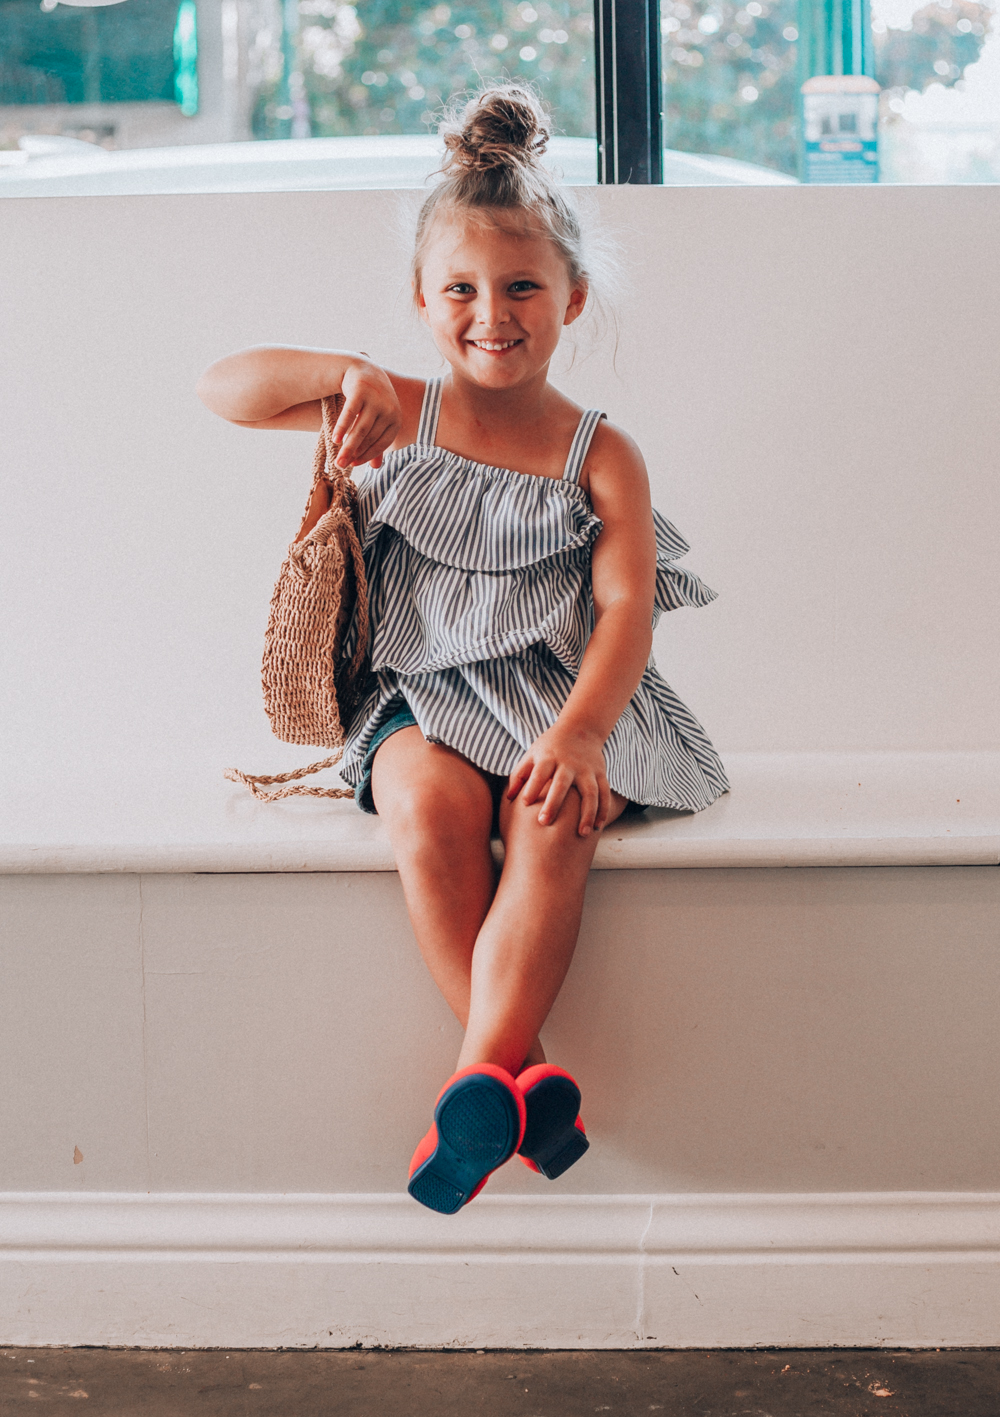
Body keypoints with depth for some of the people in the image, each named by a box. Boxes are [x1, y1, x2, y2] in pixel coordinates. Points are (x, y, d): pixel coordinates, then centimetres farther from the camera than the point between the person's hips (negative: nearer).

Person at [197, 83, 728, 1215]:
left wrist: (579, 733, -28)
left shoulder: (600, 457, 3)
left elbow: (626, 608, -10)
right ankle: (523, 1078, -28)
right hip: (425, 696, 1)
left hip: (565, 698, -1)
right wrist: (344, 373, -15)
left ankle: (478, 1080, -37)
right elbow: (221, 389, 2)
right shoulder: (397, 418, 7)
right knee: (430, 810, -32)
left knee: (554, 819, -33)